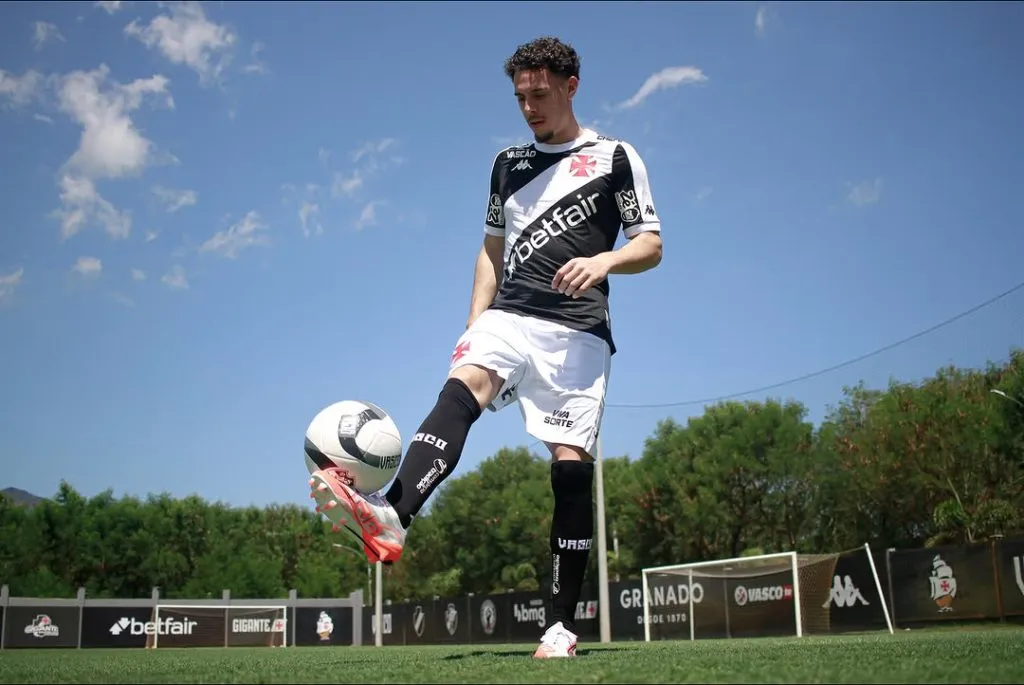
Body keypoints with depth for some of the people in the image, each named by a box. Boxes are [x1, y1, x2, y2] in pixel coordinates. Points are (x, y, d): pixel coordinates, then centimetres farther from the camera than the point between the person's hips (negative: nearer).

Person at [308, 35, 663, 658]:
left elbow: (651, 245, 5)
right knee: (460, 389, -29)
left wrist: (603, 260, -15)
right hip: (508, 316, 3)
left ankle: (563, 625, -3)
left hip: (577, 330, -2)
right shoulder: (509, 162, 21)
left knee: (571, 464, -10)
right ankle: (390, 519, -51)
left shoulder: (614, 157, 8)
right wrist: (473, 323, 12)